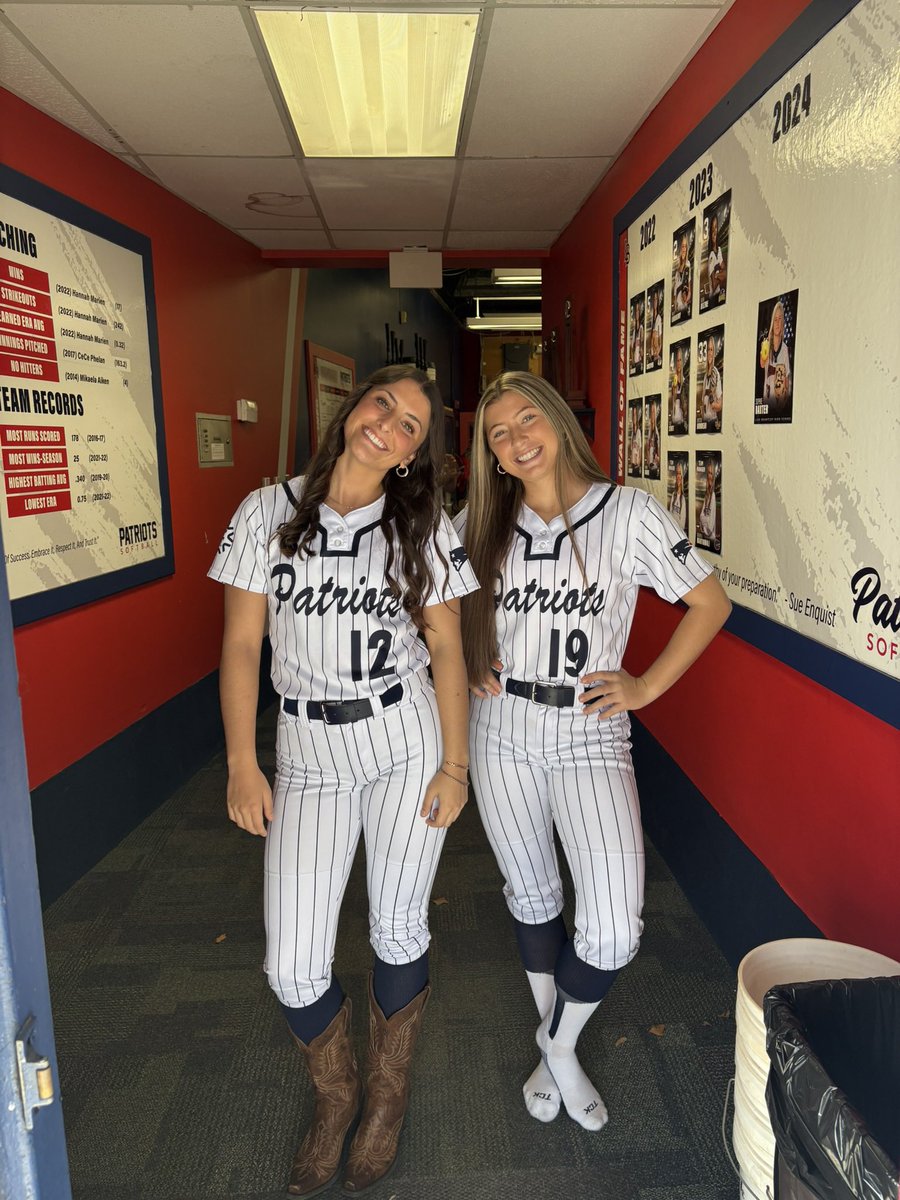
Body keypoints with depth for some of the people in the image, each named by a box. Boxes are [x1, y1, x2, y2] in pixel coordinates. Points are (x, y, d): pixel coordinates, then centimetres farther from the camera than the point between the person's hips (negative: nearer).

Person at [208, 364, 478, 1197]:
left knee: (398, 930, 12)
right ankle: (337, 1096, 35)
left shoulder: (424, 528, 0)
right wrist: (243, 765, -4)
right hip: (308, 752, 1)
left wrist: (455, 764, -3)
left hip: (407, 740, 0)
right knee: (293, 967, 1)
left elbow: (447, 650, 2)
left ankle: (389, 1095, 41)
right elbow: (241, 645, 0)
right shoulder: (269, 512, -1)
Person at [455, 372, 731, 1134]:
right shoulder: (482, 524, 1)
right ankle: (551, 1043, 43)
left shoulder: (629, 514, -9)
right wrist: (463, 663, 2)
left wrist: (647, 686, -6)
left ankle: (562, 1043, 23)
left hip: (591, 735, -2)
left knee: (613, 932, -10)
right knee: (531, 896, 17)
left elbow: (711, 603, -1)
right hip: (503, 732, 3)